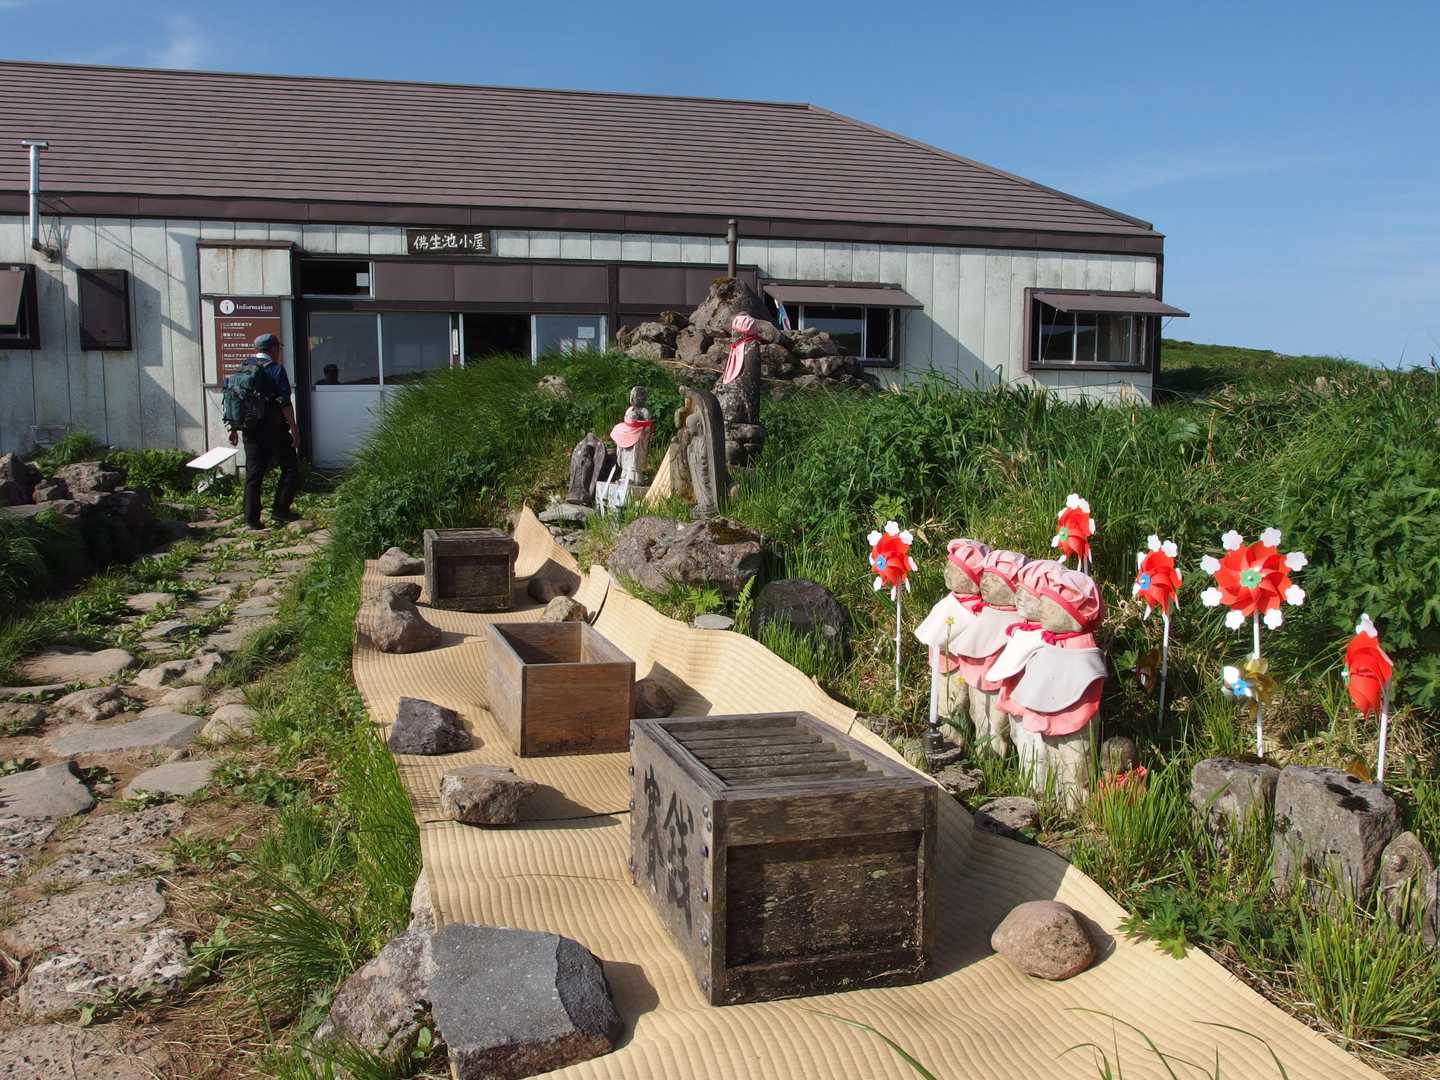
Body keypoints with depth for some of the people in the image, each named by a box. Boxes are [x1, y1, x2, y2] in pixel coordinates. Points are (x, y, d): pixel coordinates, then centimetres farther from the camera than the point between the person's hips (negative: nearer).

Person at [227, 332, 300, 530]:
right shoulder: (276, 369, -8)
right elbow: (284, 402, -15)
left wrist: (234, 428, 18)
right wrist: (293, 428, -12)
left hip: (251, 430, 6)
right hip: (274, 430, -6)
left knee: (253, 473, 8)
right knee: (290, 468, 8)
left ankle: (252, 518, 7)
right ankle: (279, 509, 2)